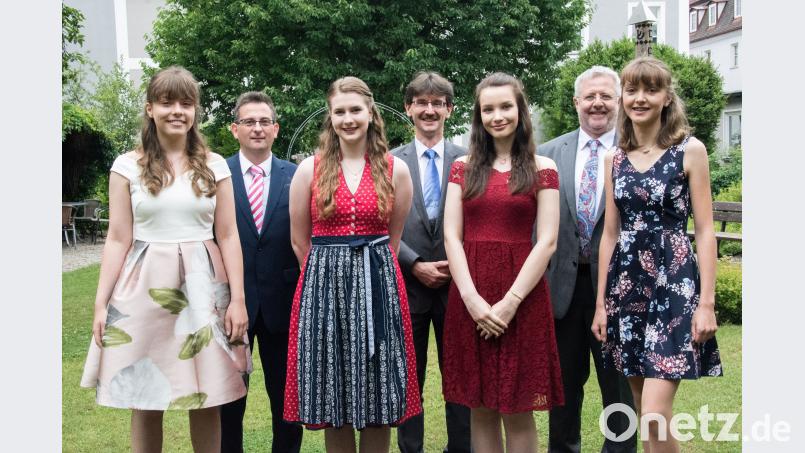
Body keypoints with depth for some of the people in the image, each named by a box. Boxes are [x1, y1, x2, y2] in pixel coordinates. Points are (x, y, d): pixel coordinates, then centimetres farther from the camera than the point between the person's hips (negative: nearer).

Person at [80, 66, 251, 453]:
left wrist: (238, 298, -1)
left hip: (202, 287, 1)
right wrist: (101, 303, -3)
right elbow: (118, 240, 2)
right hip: (145, 289, 0)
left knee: (206, 401, 5)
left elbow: (228, 237, 5)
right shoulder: (128, 166, 2)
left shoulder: (214, 166, 5)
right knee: (144, 402, 6)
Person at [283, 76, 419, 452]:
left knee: (378, 397, 5)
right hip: (324, 285, 0)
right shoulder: (310, 169, 2)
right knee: (334, 397, 6)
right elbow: (299, 241, 8)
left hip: (378, 284, 0)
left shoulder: (395, 169, 3)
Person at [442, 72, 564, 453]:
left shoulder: (542, 168, 2)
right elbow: (451, 238, 2)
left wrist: (509, 302, -13)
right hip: (469, 297, 2)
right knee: (480, 409, 10)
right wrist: (472, 298, -11)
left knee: (517, 412, 5)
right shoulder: (463, 167, 8)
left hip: (522, 296, -2)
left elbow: (547, 242, -5)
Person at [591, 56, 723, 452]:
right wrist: (601, 303, 10)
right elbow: (610, 233, 12)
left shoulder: (690, 151, -3)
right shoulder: (614, 158, 10)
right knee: (646, 416, 12)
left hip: (674, 285, -5)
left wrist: (707, 302, -12)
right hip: (627, 285, 5)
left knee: (655, 415, -11)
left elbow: (705, 231, -5)